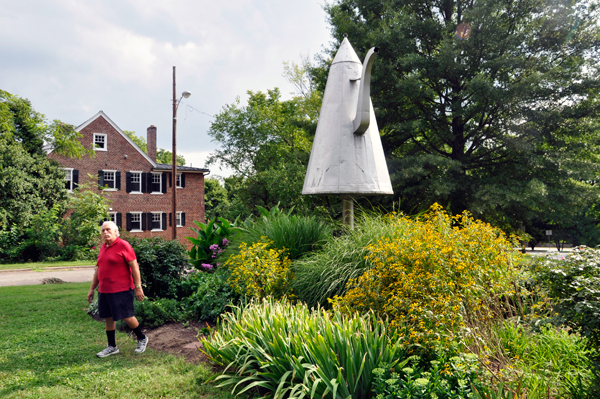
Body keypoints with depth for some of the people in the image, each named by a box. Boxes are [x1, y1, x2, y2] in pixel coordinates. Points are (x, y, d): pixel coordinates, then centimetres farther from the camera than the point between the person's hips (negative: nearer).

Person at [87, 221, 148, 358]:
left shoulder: (123, 245, -10)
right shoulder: (103, 248, 13)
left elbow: (134, 266, -13)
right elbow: (98, 269, 20)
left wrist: (138, 287, -17)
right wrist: (92, 289, 20)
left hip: (121, 290, -7)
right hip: (104, 290, 7)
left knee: (126, 317, -2)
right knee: (108, 318, 12)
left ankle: (142, 338, 20)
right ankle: (112, 347, 25)